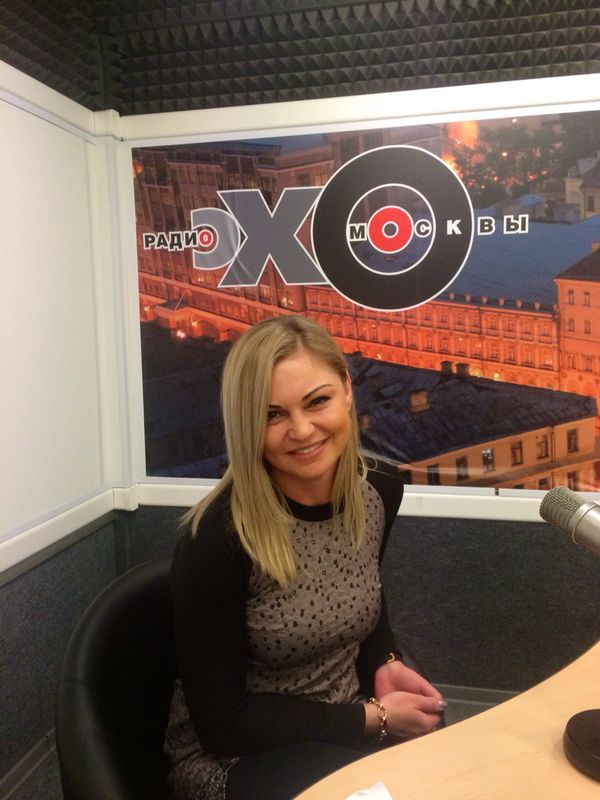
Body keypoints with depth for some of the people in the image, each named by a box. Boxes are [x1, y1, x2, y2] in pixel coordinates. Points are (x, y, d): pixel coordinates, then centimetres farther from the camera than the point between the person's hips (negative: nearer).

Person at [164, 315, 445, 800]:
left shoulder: (379, 490, -8)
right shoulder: (219, 538, -27)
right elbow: (223, 721, -18)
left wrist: (385, 664, -6)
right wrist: (373, 717, -17)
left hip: (344, 729, 6)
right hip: (231, 756, -5)